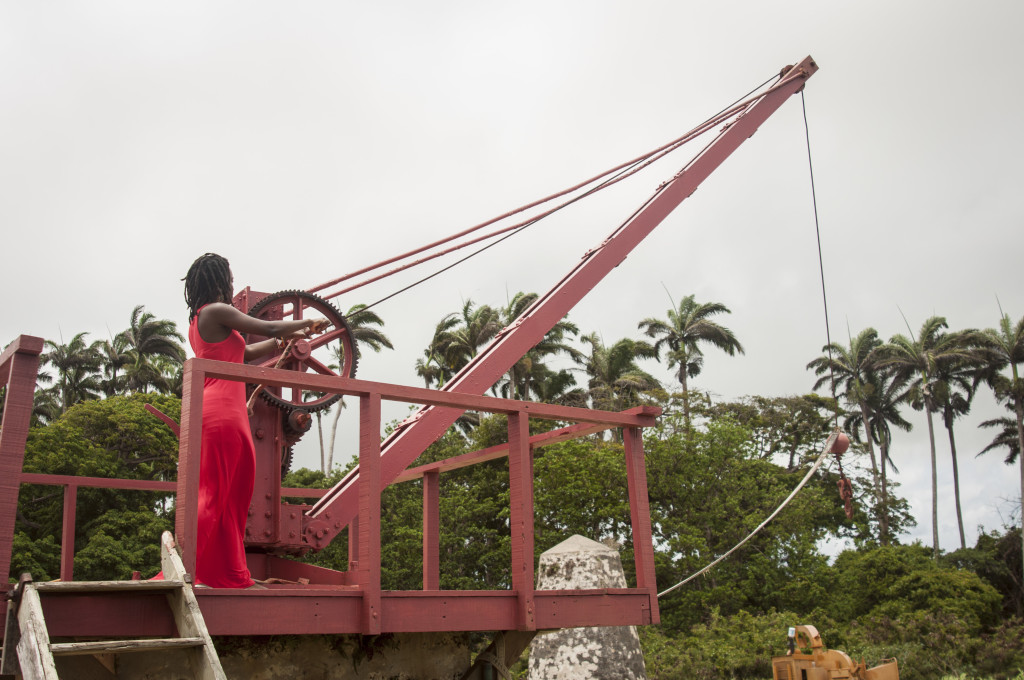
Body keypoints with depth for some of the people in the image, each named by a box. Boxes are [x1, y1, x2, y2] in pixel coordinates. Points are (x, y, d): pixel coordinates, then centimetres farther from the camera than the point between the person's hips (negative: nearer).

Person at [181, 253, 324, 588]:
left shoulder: (199, 320, 20)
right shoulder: (216, 312, -8)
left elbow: (245, 352, 29)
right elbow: (269, 328, -8)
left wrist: (286, 338, 35)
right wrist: (306, 322, 9)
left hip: (223, 415, 10)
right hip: (222, 414, -10)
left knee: (229, 497, 11)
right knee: (212, 495, -9)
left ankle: (231, 575, 15)